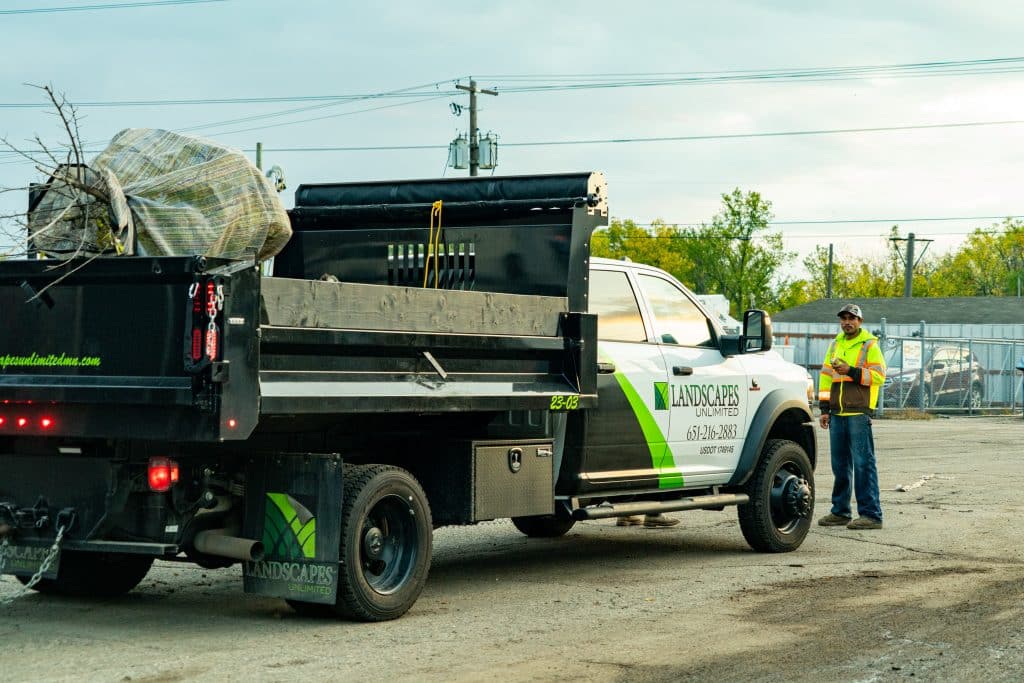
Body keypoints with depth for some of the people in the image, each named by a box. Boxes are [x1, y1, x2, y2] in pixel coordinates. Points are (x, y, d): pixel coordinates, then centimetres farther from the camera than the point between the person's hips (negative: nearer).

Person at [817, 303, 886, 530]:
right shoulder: (835, 345, 19)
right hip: (837, 413, 7)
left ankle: (871, 514, -8)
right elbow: (825, 377, 19)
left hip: (859, 413, -6)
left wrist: (852, 371, -17)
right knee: (840, 464, 11)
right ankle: (840, 512, 18)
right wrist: (824, 409, 13)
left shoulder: (869, 345, 0)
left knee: (863, 463, -9)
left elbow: (879, 375, -10)